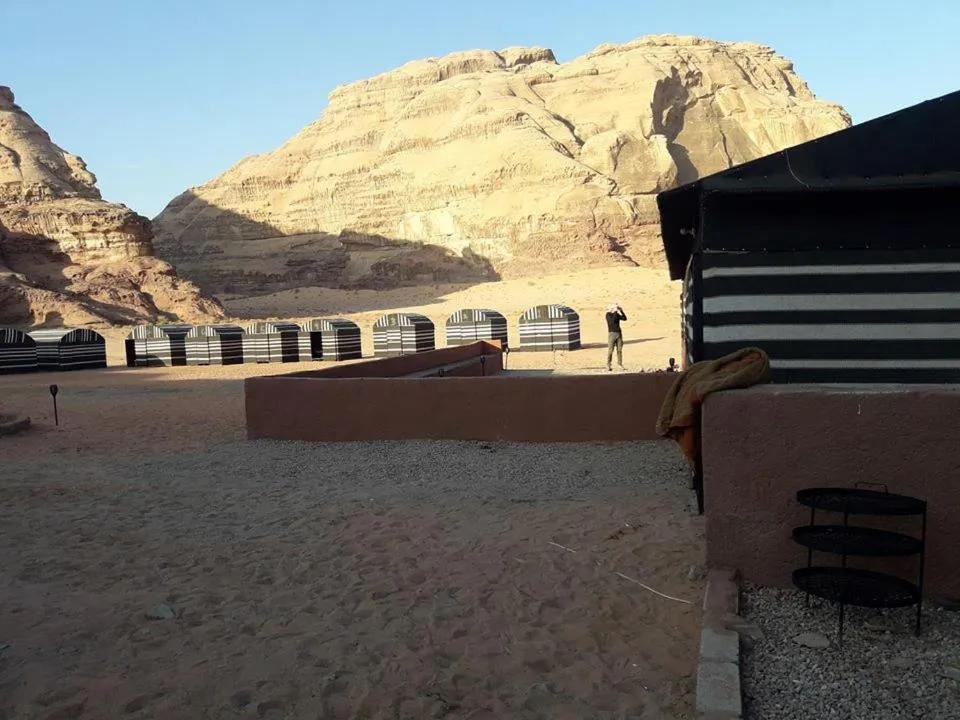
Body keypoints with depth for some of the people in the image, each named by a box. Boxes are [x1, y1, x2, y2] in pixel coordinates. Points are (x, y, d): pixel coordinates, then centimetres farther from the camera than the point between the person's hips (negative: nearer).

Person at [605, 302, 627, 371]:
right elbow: (612, 321, -19)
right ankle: (609, 365, -4)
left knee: (619, 350, 4)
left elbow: (624, 318, 2)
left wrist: (621, 311, -6)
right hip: (612, 333, -5)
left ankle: (620, 364, 8)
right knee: (610, 350, -6)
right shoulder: (608, 314, -2)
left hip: (619, 333, 5)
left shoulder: (617, 314, 13)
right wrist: (615, 312, -17)